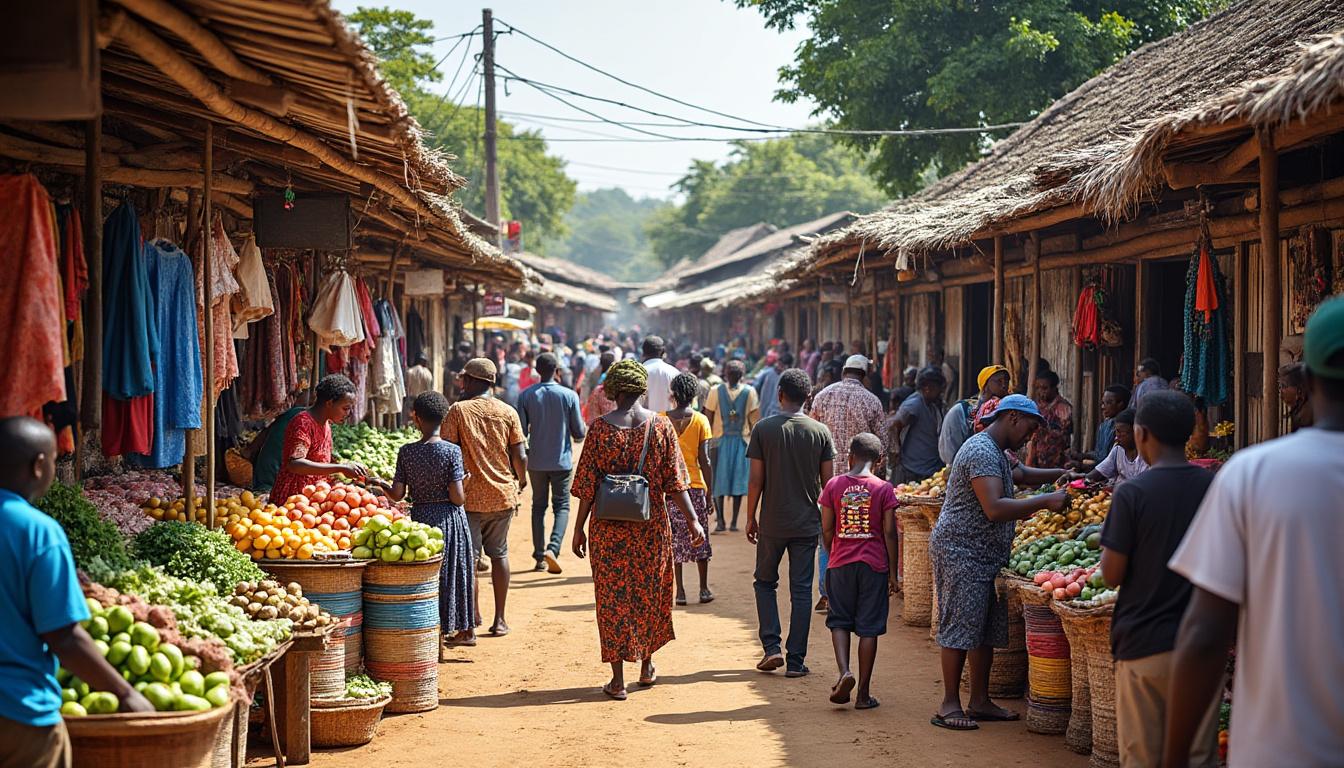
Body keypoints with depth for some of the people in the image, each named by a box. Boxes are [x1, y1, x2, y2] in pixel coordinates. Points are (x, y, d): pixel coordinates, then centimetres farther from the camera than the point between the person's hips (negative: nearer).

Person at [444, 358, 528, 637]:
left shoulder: (458, 410, -6)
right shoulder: (508, 412, 1)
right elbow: (520, 457, -1)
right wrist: (521, 482, 18)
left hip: (470, 496, -3)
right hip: (503, 495, 3)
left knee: (468, 557, 4)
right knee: (499, 554, 13)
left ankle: (473, 617, 2)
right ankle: (499, 619, 15)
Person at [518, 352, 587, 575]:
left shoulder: (526, 396, -5)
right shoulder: (569, 395, -8)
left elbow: (521, 432, -6)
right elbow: (579, 433, -4)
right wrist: (585, 428, 19)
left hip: (536, 462, 2)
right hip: (562, 461, -1)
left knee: (538, 506, 14)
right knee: (561, 506, 6)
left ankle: (540, 556, 12)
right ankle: (552, 548, -17)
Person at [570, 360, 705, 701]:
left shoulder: (600, 427, -7)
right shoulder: (660, 425, -3)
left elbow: (587, 485, -5)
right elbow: (674, 481, -5)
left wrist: (579, 528, 2)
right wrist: (692, 520, 0)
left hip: (608, 526, -2)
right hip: (651, 524, 2)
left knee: (612, 596, 5)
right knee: (649, 592, 18)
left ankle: (618, 679, 5)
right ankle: (646, 666, 31)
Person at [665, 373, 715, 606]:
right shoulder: (700, 420, -4)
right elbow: (704, 461, -6)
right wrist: (710, 492, 0)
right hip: (695, 485, -1)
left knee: (674, 539, 6)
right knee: (699, 538, 11)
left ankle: (680, 590, 3)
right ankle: (704, 589, 15)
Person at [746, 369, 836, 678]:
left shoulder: (764, 429, -6)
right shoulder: (820, 431, -1)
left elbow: (756, 480, -6)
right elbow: (828, 482, 1)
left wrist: (750, 518, 5)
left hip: (772, 524, -1)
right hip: (807, 524, 1)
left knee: (765, 582, 16)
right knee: (801, 591, 5)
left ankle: (772, 647, 4)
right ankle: (796, 660, 5)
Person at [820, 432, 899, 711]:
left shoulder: (834, 485, -1)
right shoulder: (884, 489, -4)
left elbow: (826, 530, 1)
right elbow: (889, 533, -4)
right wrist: (892, 573, 3)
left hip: (841, 563, 1)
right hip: (874, 563, -1)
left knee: (839, 621, 13)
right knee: (869, 628, 5)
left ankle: (845, 671, -10)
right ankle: (863, 693, 7)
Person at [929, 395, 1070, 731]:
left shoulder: (996, 453, 17)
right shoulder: (982, 451, -18)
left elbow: (1020, 473, 39)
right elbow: (994, 509, -28)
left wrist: (1062, 474, 25)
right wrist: (1045, 501, -27)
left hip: (985, 556, 11)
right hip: (961, 552, -11)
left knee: (987, 630, 11)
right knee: (961, 628, -7)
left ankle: (979, 702, 17)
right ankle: (950, 704, -1)